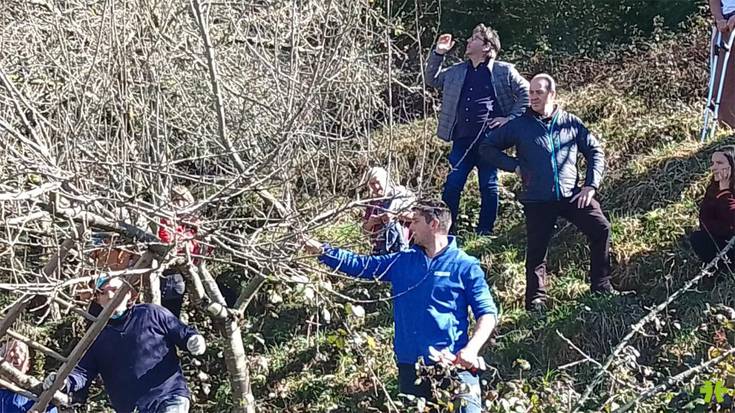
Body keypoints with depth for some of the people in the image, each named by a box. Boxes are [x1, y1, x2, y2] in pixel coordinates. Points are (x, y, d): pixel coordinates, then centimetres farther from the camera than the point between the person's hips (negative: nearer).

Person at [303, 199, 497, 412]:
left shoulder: (465, 265, -3)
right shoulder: (402, 261, 12)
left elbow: (487, 313, -5)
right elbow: (361, 265, 14)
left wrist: (472, 349, -20)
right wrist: (323, 251, 4)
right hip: (410, 366, 5)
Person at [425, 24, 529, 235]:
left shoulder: (504, 71, 2)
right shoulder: (456, 72, 15)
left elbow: (526, 93, 2)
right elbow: (431, 80, 23)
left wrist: (511, 118, -6)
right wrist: (438, 53, 10)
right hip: (463, 140, 4)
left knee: (489, 186, 3)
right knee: (452, 185, -3)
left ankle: (484, 232, 14)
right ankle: (446, 230, 5)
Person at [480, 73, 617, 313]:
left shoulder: (571, 123, 7)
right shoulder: (520, 125, 3)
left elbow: (595, 151, 13)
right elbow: (487, 147, 9)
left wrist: (591, 185, 2)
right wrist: (514, 166, -2)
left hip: (572, 195, 2)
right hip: (537, 200, -1)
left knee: (601, 229, -9)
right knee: (536, 249, 1)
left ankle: (601, 285, 6)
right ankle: (536, 299, 16)